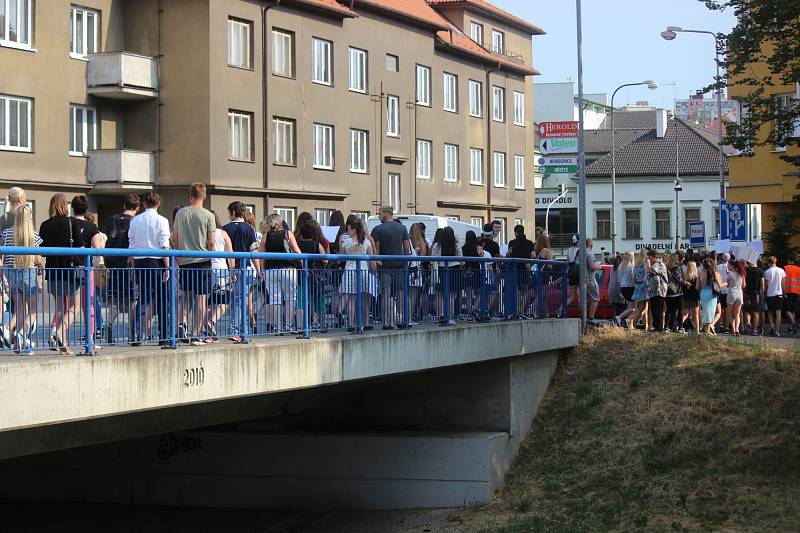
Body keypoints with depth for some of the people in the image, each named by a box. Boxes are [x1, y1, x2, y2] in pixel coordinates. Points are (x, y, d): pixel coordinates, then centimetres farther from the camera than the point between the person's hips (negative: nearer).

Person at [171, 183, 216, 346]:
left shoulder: (181, 213, 4)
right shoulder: (208, 215, -6)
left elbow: (174, 238, 9)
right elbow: (211, 242, -7)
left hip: (184, 261, 3)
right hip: (202, 260, -3)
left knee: (187, 296, 18)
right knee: (200, 299, 0)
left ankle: (182, 323, -3)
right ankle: (196, 335, -1)